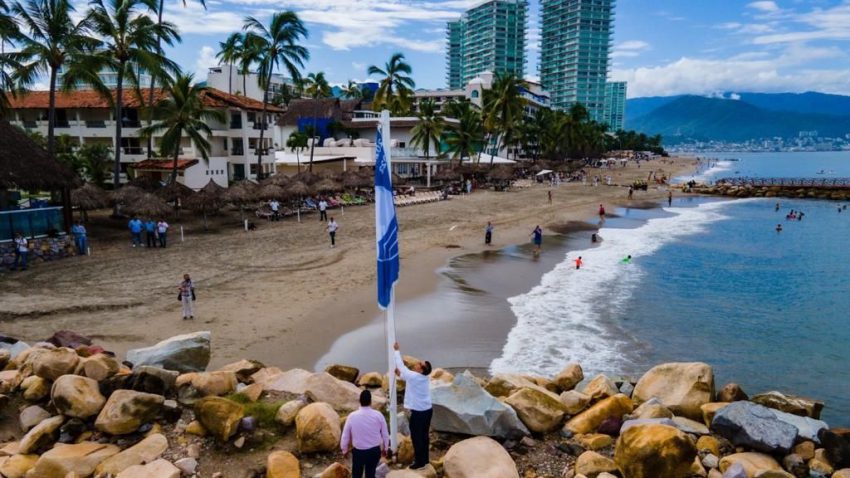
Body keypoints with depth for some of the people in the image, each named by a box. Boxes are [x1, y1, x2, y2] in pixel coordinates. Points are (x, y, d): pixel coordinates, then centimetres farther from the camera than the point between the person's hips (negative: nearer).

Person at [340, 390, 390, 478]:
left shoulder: (352, 416, -15)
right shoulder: (378, 415, -13)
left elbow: (345, 436, -5)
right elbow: (385, 434, -2)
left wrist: (344, 450, 12)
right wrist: (385, 448, 15)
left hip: (358, 451, -1)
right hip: (374, 451, 1)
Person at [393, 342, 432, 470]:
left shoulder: (414, 376, -22)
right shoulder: (424, 378, 3)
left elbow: (401, 365, -12)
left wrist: (397, 351, -4)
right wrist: (399, 374, 14)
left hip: (418, 413, -8)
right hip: (427, 410, 8)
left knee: (416, 437, 6)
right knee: (424, 436, 19)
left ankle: (419, 461, 15)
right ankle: (425, 458, 30)